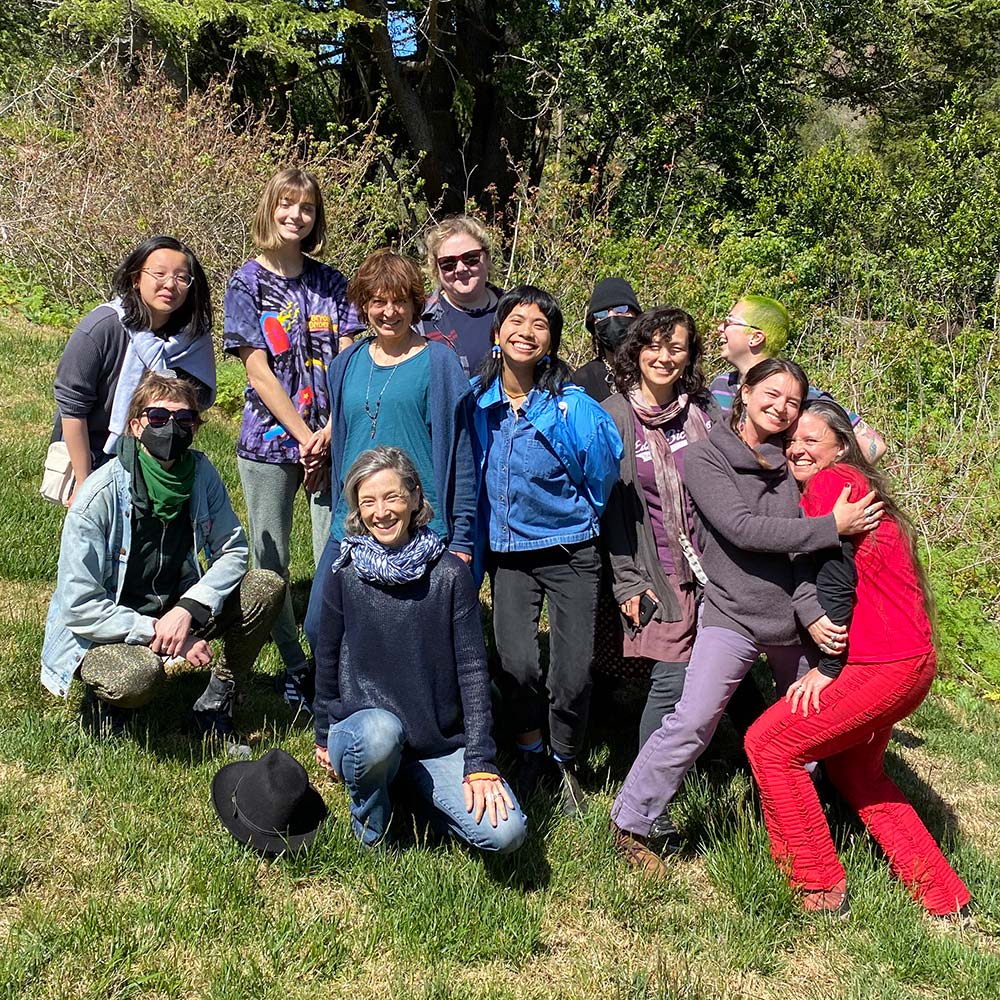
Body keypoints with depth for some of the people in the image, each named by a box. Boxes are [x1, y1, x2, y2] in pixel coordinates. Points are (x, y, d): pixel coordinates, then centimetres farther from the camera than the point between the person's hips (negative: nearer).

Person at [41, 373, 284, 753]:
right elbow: (79, 606, -23)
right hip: (101, 630, -5)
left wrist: (187, 610, -23)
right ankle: (112, 701, 2)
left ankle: (215, 704, 1)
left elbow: (232, 551, -6)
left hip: (174, 611, 5)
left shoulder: (201, 473, -8)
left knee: (267, 586, -15)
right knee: (138, 675, -38)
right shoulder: (101, 493, -22)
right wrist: (157, 634, -27)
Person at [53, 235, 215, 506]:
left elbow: (198, 404, 4)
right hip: (95, 461, -3)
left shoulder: (194, 338, -9)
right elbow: (71, 406, -17)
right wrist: (84, 481, -15)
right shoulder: (101, 327, -21)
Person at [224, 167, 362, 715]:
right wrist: (304, 436, -13)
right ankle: (294, 667, 22)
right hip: (269, 440, -1)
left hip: (330, 439, 2)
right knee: (271, 563, 6)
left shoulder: (330, 282, 8)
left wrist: (330, 432, -12)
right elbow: (258, 370, -7)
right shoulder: (248, 282, 0)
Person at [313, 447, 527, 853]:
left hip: (440, 743, 1)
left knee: (506, 832, -18)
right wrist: (324, 737, 15)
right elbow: (327, 660, 7)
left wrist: (480, 763, -10)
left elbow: (472, 668, -6)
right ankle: (371, 836, -4)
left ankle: (417, 793, 12)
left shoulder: (450, 574, -6)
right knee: (380, 732, -38)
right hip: (360, 730, -1)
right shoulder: (344, 574, -5)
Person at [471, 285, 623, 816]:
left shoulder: (571, 405, -13)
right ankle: (529, 750, 18)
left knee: (572, 673, -4)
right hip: (508, 551, 2)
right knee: (516, 663, -13)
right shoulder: (477, 400, -2)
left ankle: (566, 765, 25)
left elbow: (604, 471, -2)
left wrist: (574, 514, 7)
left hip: (570, 552, -2)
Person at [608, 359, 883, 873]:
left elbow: (800, 550, 2)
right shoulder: (705, 457, -6)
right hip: (733, 614, -6)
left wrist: (812, 611, -13)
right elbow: (742, 529, -19)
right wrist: (831, 527, -20)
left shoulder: (791, 465, 9)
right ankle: (634, 822, 3)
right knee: (691, 723, -16)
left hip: (795, 617, 6)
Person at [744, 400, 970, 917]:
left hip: (884, 665, -10)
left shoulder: (830, 484, -12)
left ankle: (820, 889, 6)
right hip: (911, 659, 10)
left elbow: (837, 578, -17)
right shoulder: (857, 485, 18)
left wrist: (828, 667, -12)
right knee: (853, 766, 25)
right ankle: (942, 896, 30)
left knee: (770, 742, -3)